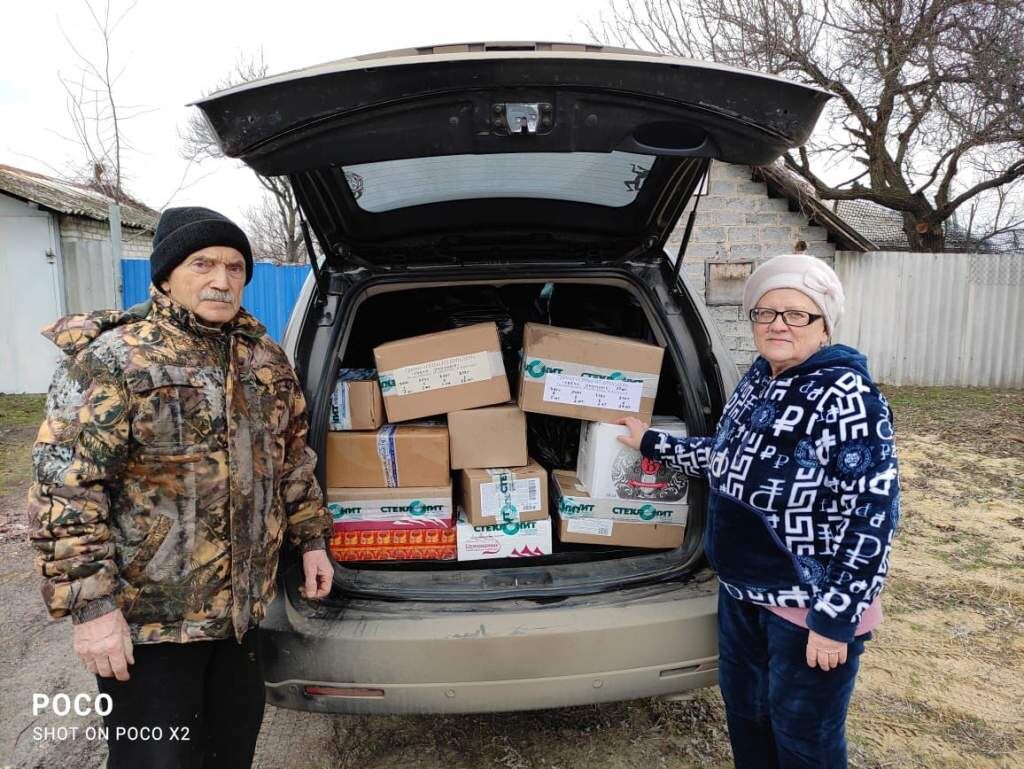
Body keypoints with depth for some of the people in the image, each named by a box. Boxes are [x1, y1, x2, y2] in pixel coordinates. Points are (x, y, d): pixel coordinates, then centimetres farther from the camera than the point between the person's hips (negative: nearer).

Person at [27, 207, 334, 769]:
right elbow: (63, 489, -18)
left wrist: (311, 538, 13)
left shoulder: (267, 360, 5)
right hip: (147, 619, -6)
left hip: (242, 607, 6)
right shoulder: (111, 360, -15)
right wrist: (89, 603, -19)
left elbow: (293, 460, 15)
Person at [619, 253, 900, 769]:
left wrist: (835, 617, -21)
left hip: (810, 607, -7)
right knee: (742, 711, 24)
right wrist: (652, 444, 18)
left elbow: (873, 516, -22)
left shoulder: (846, 396, -21)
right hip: (741, 590, 7)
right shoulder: (758, 379, 3)